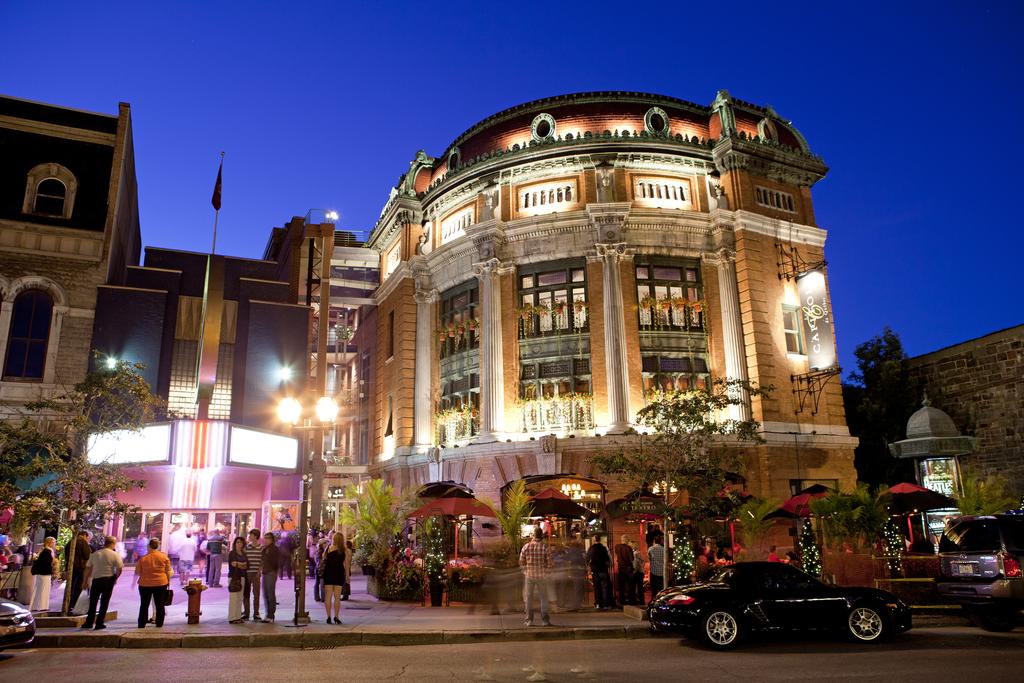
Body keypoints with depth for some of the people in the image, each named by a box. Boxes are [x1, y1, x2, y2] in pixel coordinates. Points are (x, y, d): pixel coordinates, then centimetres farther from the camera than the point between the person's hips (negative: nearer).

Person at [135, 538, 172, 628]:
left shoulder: (143, 558, -5)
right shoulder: (164, 557, -4)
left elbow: (138, 572, 2)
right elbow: (168, 571, 0)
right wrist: (168, 581, 12)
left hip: (145, 584, 0)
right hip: (160, 583, 0)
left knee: (144, 605, 12)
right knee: (160, 605, 8)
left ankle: (141, 624, 12)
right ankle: (159, 624, 9)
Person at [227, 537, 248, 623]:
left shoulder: (243, 554, 16)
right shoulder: (232, 553, 0)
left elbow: (247, 566, 9)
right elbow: (232, 564, -12)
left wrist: (238, 564, -6)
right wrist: (243, 564, -3)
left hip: (241, 577, 6)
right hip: (233, 577, -6)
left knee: (240, 598, 6)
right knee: (233, 598, -8)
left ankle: (238, 616, 10)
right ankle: (232, 618, -5)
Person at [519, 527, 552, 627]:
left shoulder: (526, 547, -6)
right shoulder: (546, 547, -10)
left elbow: (521, 562, -1)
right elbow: (549, 563, -8)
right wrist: (545, 572, 9)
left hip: (529, 576, 1)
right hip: (542, 576, -1)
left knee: (529, 598, 12)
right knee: (544, 598, 13)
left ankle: (529, 620, 14)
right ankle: (545, 620, 11)